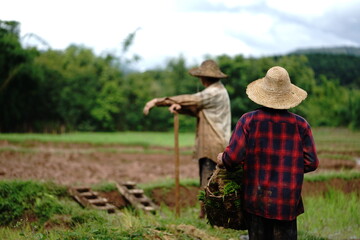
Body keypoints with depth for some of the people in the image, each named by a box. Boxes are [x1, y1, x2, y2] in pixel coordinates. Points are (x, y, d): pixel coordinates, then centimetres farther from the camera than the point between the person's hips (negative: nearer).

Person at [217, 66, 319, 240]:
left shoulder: (248, 120, -7)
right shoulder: (300, 124, -3)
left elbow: (233, 157, -14)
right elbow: (311, 163, -2)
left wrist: (221, 160, 8)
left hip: (255, 200, 0)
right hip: (288, 202, 0)